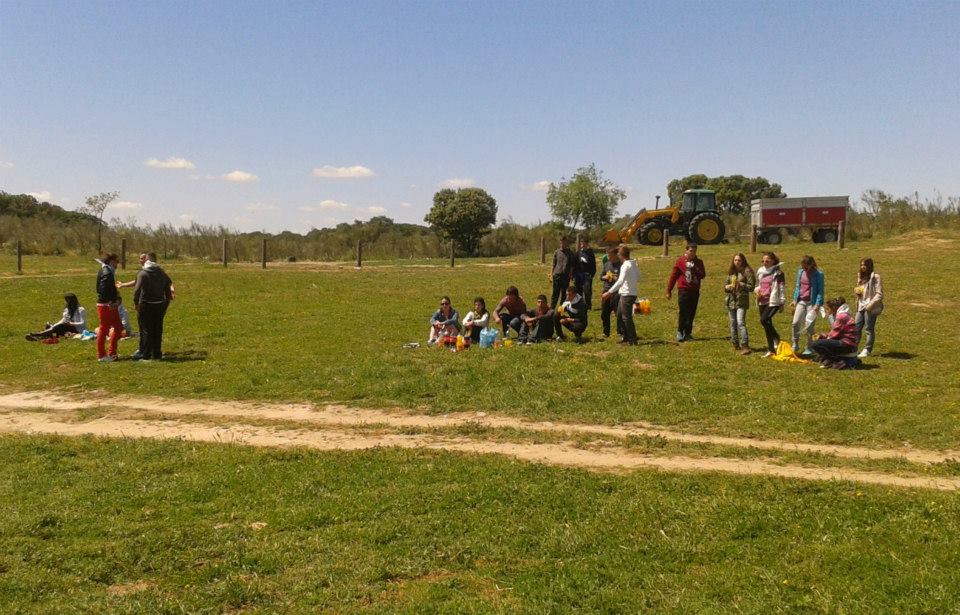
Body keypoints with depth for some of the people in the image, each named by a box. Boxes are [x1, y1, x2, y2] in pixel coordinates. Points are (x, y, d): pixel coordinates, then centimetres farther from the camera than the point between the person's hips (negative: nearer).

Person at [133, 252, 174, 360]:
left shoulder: (143, 273, -9)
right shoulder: (162, 273, 8)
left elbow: (137, 289, -17)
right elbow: (168, 289, 11)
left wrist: (136, 302, -5)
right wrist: (165, 305, 17)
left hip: (146, 305, -4)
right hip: (160, 305, 4)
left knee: (146, 331, 2)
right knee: (158, 331, 10)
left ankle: (146, 355, 3)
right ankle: (157, 355, 14)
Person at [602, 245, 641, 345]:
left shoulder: (625, 266, -16)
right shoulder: (635, 265, 12)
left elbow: (620, 281, -26)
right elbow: (638, 280, 20)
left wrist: (609, 292, -28)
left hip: (627, 294, -9)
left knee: (626, 318, -4)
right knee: (619, 315, 17)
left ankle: (632, 340, 0)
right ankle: (626, 337, 23)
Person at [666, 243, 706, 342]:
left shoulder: (699, 262, 11)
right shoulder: (680, 261, 0)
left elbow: (703, 275, 1)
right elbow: (673, 276, 2)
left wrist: (694, 268, -15)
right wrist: (669, 290, 1)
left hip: (695, 291, 4)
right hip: (683, 290, -4)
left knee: (691, 313, 6)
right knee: (682, 312, -8)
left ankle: (688, 333, 13)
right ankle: (680, 333, -2)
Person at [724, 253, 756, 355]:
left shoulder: (747, 271, -4)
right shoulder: (731, 272, 14)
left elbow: (751, 286, -7)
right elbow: (725, 285, 19)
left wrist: (740, 284, -18)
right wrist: (727, 287, -3)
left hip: (741, 301, -6)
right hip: (731, 301, 6)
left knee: (741, 323, -17)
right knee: (733, 324, 11)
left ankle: (745, 346, -19)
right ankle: (735, 345, 22)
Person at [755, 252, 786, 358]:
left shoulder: (778, 273, -5)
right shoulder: (760, 271, 12)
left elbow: (781, 288, -6)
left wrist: (782, 302, -8)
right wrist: (756, 290, 0)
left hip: (773, 301, -6)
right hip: (762, 301, 6)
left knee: (764, 320, -23)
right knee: (767, 324, 10)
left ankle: (776, 338, -7)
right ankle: (771, 348, 22)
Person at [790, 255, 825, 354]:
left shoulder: (818, 274, -7)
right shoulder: (800, 272, 8)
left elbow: (820, 290, -7)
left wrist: (818, 304, -15)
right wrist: (795, 299, 12)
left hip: (812, 302, -5)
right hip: (801, 301, 5)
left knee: (809, 325, -3)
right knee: (795, 322, -5)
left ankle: (809, 348, 9)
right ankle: (795, 345, 10)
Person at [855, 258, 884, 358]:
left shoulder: (875, 277, -11)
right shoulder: (861, 277, 13)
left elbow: (879, 294, -14)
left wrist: (870, 305, -20)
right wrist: (857, 291, 2)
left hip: (871, 308, -7)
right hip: (861, 306, 7)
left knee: (869, 329, 2)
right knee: (857, 327, 7)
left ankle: (867, 350, 9)